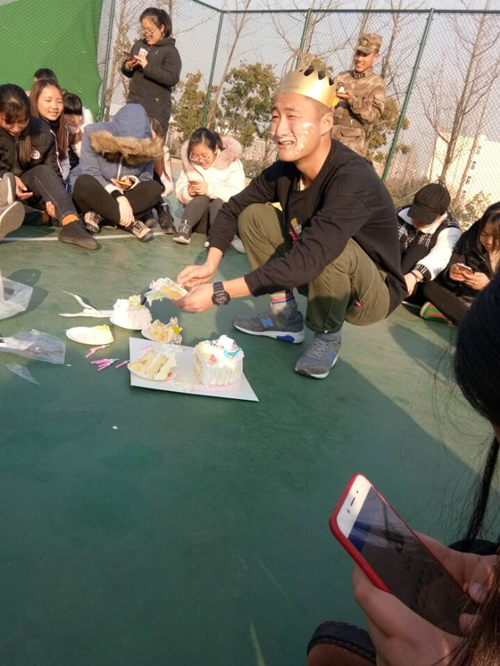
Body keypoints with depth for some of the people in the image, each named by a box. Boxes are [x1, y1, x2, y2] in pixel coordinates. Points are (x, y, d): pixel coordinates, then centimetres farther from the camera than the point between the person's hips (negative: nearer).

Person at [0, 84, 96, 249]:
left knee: (43, 172, -30)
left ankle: (71, 223, -51)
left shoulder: (43, 132, -6)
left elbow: (54, 173, -6)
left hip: (27, 192, 1)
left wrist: (52, 199, -25)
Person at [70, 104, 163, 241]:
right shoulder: (94, 133, -20)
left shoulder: (147, 147, -13)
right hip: (92, 194, -2)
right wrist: (118, 196, -39)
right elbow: (91, 174, -25)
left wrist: (133, 181, -31)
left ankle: (98, 215, -27)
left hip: (122, 196, 3)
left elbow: (146, 179, -7)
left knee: (154, 188, -24)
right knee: (84, 182, -37)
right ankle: (130, 222, -31)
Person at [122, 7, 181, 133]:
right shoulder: (139, 45, 12)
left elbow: (173, 79, -20)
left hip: (156, 110, -6)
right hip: (134, 103, 6)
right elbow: (129, 73, 21)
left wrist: (147, 66, -21)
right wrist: (127, 67, -3)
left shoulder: (170, 51, -6)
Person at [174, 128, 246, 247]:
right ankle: (184, 228, -37)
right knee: (201, 198, -27)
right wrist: (188, 192, -24)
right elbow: (179, 191, 0)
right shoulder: (190, 163, 2)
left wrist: (210, 189, -34)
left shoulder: (232, 164, -10)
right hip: (197, 219, 2)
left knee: (218, 202, -32)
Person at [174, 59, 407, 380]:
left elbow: (306, 261, -41)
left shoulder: (354, 180, -33)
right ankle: (286, 319, 6)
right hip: (318, 276, 6)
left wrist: (218, 293, -40)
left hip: (372, 294, -6)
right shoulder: (287, 168, -11)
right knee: (254, 216, -4)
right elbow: (234, 208, 0)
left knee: (330, 249, -37)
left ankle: (328, 336, -6)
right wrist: (210, 265, -16)